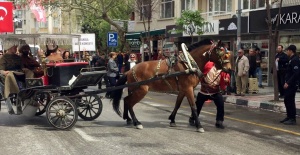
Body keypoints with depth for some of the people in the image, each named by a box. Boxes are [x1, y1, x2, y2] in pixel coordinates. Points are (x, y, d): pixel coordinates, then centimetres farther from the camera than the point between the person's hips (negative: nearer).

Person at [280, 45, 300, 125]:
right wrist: (286, 82, 15)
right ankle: (289, 117, 22)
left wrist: (288, 83, -21)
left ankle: (292, 119, 1)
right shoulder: (292, 59, 15)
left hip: (292, 85, -10)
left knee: (290, 101, -6)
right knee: (287, 100, 14)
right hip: (289, 84, 10)